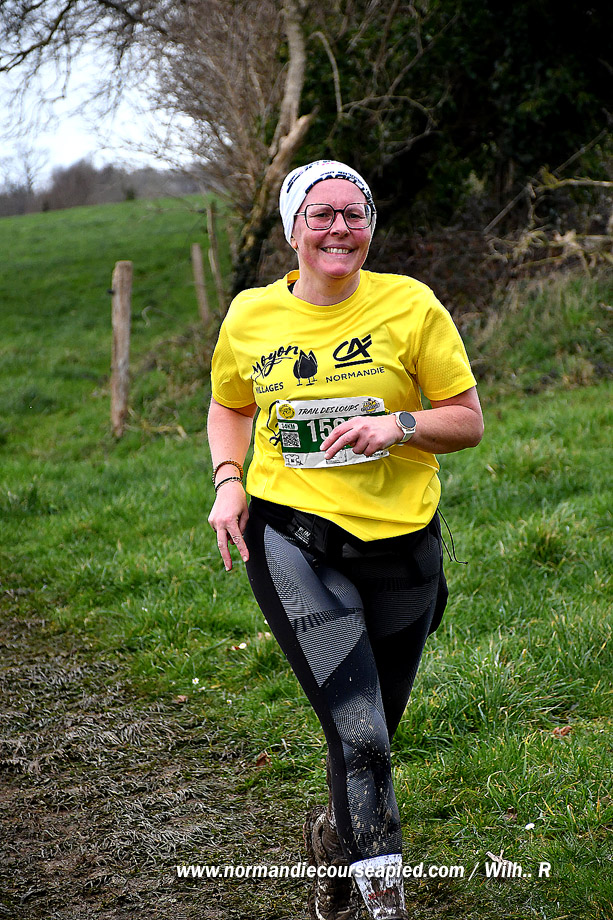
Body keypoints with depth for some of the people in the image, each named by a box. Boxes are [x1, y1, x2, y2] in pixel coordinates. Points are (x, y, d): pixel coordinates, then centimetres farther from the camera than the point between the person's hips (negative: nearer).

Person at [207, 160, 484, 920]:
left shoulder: (410, 305, -3)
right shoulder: (250, 316, 2)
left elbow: (469, 421, 1)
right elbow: (228, 406, 20)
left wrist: (398, 426, -18)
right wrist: (228, 481, 3)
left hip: (400, 543, 1)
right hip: (293, 540, -1)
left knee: (370, 733, 15)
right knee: (360, 736, -16)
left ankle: (335, 837, 45)